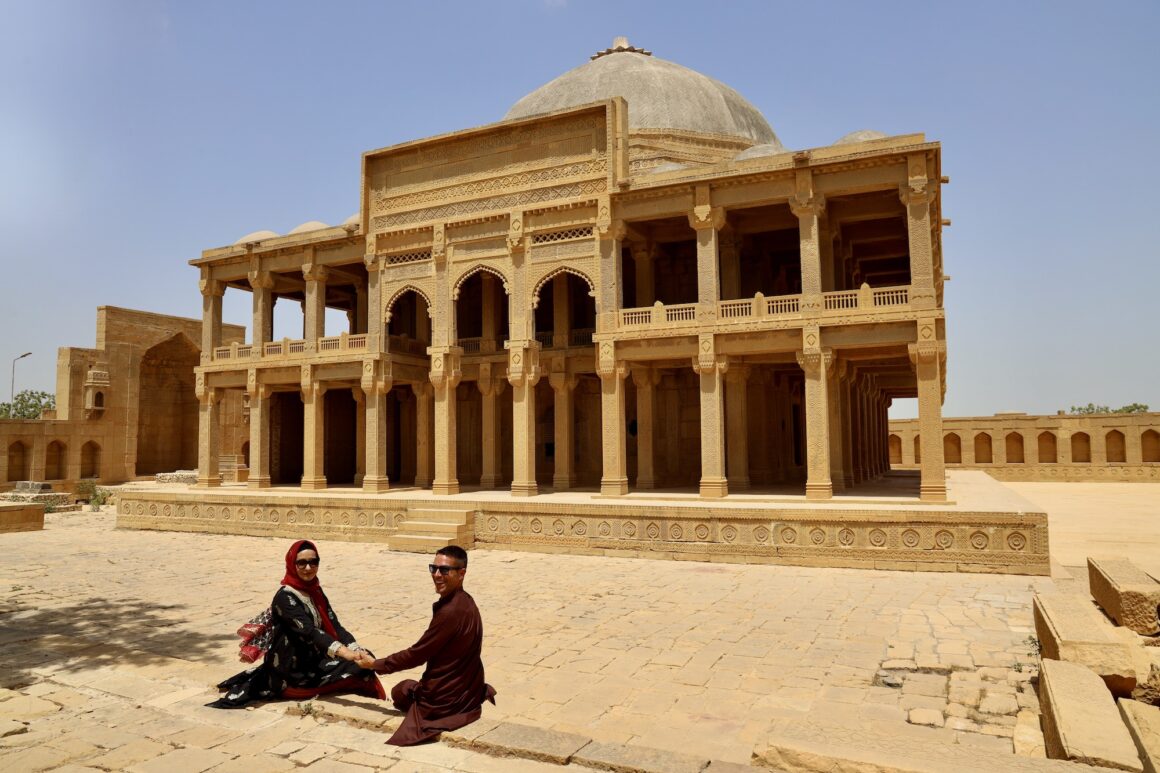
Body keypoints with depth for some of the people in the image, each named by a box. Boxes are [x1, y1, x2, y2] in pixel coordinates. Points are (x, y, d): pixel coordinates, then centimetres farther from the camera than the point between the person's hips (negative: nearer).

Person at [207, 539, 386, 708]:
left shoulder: (315, 591, 5)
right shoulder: (284, 597, -20)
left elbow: (334, 626, -2)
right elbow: (309, 631, -33)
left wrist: (355, 650, -19)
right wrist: (343, 651, -46)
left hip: (313, 660, 7)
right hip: (294, 671, -7)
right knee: (357, 668, -12)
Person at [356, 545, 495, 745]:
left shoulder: (451, 611, -27)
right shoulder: (464, 601, 1)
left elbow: (417, 654, -19)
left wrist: (375, 664, -7)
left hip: (446, 697, -6)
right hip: (468, 687, 6)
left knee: (401, 690, 21)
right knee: (409, 686, 31)